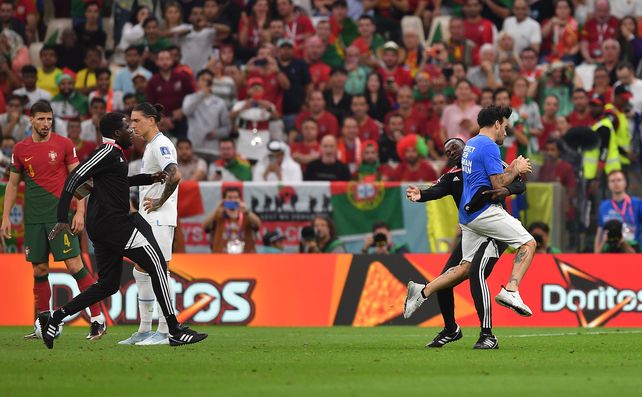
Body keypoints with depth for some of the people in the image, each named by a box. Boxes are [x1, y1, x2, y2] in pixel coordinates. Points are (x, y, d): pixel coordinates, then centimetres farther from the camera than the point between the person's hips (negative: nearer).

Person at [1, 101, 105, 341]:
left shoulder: (64, 145, -1)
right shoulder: (20, 149, 8)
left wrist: (80, 212, -8)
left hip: (60, 216, -4)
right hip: (34, 219, 4)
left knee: (74, 265, -10)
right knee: (39, 271, 6)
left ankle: (97, 320, -7)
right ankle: (43, 325, 14)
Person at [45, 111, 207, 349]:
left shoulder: (114, 154, 19)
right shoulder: (108, 152, -11)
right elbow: (75, 178, -17)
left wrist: (151, 179, 26)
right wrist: (62, 219, -21)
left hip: (101, 227, 11)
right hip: (113, 222, -11)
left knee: (107, 285, 11)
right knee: (156, 264, -8)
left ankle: (55, 318, 6)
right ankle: (175, 331, -9)